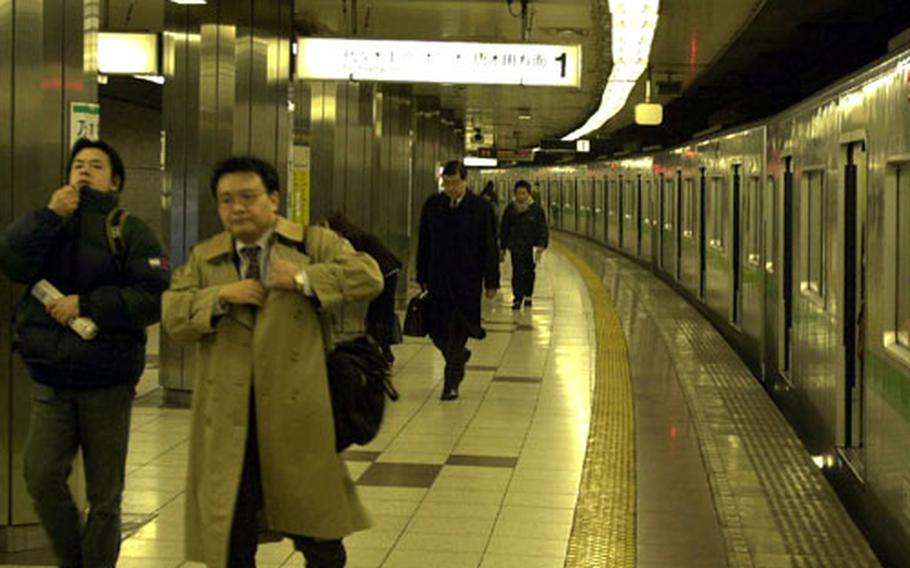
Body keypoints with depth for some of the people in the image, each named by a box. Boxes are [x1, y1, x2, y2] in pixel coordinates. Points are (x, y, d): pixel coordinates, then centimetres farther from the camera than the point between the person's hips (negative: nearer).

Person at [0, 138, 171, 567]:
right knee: (41, 479, -7)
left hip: (107, 383, -2)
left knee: (104, 495, 5)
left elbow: (154, 297, -12)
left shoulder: (129, 231, 0)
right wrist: (49, 216, -15)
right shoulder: (51, 223, 12)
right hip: (51, 382, 3)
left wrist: (85, 304, -14)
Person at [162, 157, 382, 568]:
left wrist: (303, 278, -17)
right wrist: (220, 296, -11)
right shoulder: (203, 259, 13)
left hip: (299, 416, -2)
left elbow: (368, 276, -9)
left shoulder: (314, 243, 4)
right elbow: (172, 316, 4)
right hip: (228, 425, 2)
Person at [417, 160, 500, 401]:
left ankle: (452, 383, 8)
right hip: (438, 279, 3)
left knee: (458, 333, -1)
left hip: (468, 281, -3)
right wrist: (422, 277, 6)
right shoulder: (432, 205, 3)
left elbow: (489, 248, -2)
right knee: (437, 331, 4)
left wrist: (491, 281, -4)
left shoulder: (480, 208, -4)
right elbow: (423, 244, 8)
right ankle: (459, 355, 35)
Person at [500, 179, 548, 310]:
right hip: (516, 247, -1)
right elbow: (504, 230, 6)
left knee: (529, 273, 13)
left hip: (531, 246, 1)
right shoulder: (510, 209, -2)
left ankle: (528, 296, 31)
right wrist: (502, 248, 7)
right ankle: (517, 298, -3)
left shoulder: (537, 209, -6)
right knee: (517, 272, -8)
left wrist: (541, 245, -14)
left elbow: (542, 229, -2)